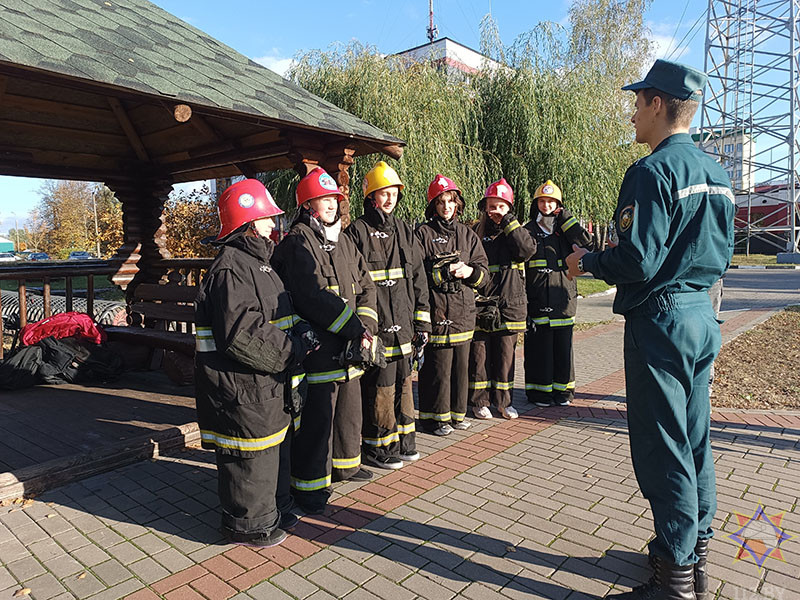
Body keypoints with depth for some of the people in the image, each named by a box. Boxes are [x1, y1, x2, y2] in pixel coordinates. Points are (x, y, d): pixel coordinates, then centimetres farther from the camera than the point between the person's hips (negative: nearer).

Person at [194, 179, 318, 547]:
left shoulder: (257, 262, 15)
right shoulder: (231, 269, -19)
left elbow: (271, 318, 24)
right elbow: (242, 335, -28)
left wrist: (298, 331, 5)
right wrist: (295, 347, -21)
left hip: (262, 382, 11)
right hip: (239, 385, -11)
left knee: (265, 446, 21)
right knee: (249, 453, 3)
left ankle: (264, 509, 38)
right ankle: (246, 523, 21)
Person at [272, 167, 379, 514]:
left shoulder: (343, 242, 16)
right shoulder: (298, 243, -10)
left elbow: (365, 286, 12)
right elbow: (314, 297, -21)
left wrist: (366, 325, -5)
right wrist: (355, 328, -19)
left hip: (348, 349, 8)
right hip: (318, 348, -8)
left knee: (349, 408, 20)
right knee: (316, 417, -1)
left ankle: (345, 463, 39)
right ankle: (308, 483, 15)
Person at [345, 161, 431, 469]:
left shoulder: (405, 231, 14)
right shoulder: (357, 232, -5)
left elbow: (419, 280, 15)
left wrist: (422, 322, 11)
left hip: (403, 326, 6)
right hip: (375, 327, -6)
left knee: (402, 383, 14)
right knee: (379, 386, -1)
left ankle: (402, 443, 29)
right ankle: (376, 447, 15)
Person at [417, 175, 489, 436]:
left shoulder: (467, 234, 16)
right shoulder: (423, 233, 0)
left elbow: (484, 271, 13)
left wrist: (470, 271, -8)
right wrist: (444, 271, -16)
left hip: (464, 310, 5)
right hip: (436, 310, -5)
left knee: (461, 364, 11)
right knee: (437, 365, -3)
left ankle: (456, 412, 26)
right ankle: (434, 416, 12)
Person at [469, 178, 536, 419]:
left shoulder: (514, 232, 9)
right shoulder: (475, 232, 4)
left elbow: (528, 250, -11)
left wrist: (509, 222, -10)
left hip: (509, 303, 2)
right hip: (480, 304, -2)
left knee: (505, 354, 9)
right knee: (479, 354, 3)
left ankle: (503, 401, 22)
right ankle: (479, 402, 17)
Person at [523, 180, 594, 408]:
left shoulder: (565, 228, 12)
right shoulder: (529, 230, 5)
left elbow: (586, 243, -7)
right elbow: (519, 265, 1)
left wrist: (565, 217, -5)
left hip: (564, 295, 2)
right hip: (538, 299, -2)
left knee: (563, 344, 7)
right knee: (539, 344, 0)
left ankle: (562, 390, 20)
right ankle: (539, 391, 13)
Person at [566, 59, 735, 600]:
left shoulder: (653, 171, -15)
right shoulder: (716, 173, 13)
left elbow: (638, 261, -22)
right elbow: (722, 257, 17)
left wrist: (586, 261, -5)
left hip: (661, 321, -9)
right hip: (703, 316, 9)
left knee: (662, 448, -1)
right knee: (695, 438, 16)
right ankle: (696, 554, 31)